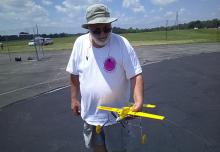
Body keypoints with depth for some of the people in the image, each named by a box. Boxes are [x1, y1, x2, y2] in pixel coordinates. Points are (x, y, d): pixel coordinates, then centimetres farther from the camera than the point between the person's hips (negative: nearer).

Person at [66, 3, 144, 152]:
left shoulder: (122, 44, -18)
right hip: (89, 113, 4)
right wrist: (74, 98, 7)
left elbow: (136, 75, -19)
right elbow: (75, 74, 3)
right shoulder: (80, 43, -7)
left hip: (115, 114, -3)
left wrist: (139, 102, -33)